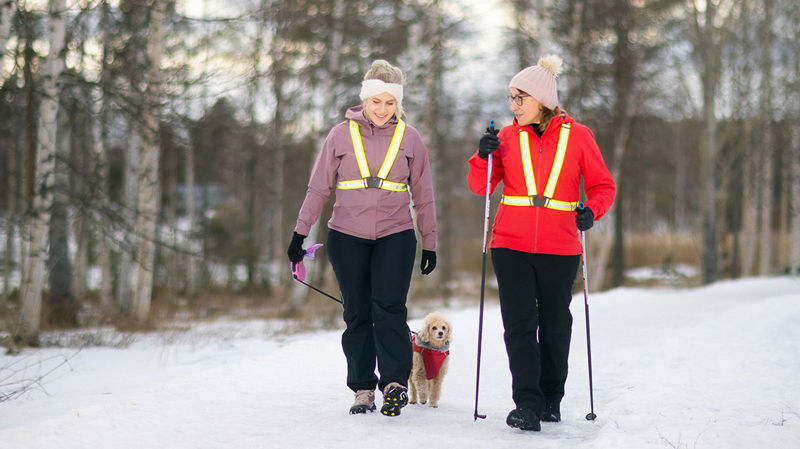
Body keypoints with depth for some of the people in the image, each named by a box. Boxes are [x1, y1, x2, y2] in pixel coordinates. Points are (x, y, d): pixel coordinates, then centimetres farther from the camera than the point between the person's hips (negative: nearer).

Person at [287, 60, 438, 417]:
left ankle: (395, 383, -17)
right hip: (347, 237, 1)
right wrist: (300, 233, 4)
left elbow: (423, 196, 12)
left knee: (389, 308, -15)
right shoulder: (342, 134, 3)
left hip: (395, 236, -1)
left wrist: (430, 243, 12)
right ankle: (363, 389, 10)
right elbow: (318, 188, 8)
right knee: (357, 314, 3)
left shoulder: (409, 138, 5)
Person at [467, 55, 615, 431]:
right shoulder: (508, 137, 7)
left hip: (560, 248, -1)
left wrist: (591, 211, -12)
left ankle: (551, 399, 25)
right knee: (519, 324, -8)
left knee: (555, 326, 9)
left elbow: (603, 185, 7)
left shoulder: (576, 136, 2)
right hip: (512, 246, 1)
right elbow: (480, 186, 5)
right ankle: (527, 405, -10)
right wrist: (484, 156, -13)